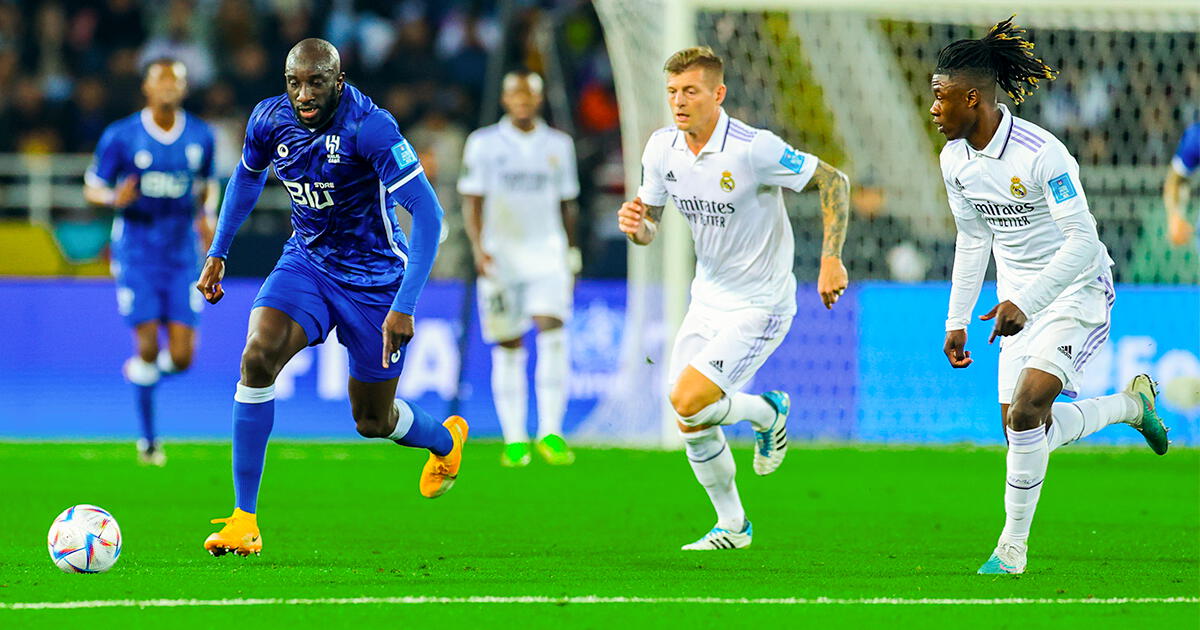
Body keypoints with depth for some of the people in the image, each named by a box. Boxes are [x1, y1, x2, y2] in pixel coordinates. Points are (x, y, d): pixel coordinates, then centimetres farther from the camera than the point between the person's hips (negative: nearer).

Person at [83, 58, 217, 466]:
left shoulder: (201, 137, 4)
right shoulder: (120, 136, -5)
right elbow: (92, 188, 2)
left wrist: (206, 215, 0)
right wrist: (115, 198, -21)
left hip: (182, 256, 3)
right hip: (137, 253, -3)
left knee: (181, 357, -5)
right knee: (148, 346, -10)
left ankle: (139, 371, 32)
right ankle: (148, 437, 8)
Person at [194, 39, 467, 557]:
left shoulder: (369, 127, -27)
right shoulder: (270, 119, -9)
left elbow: (427, 214, -28)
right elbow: (248, 175, 15)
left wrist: (405, 306, -33)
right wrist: (217, 253, 13)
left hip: (373, 278, -4)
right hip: (306, 260, 4)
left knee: (373, 421, 9)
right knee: (258, 355, -24)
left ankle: (446, 439, 47)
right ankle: (244, 520, -19)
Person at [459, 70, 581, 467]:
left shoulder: (558, 145, 10)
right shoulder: (484, 144, 3)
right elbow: (472, 200, 1)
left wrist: (571, 254, 15)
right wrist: (478, 248, -12)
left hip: (547, 252, 1)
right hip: (501, 252, -1)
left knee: (552, 332, -17)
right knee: (508, 348, 1)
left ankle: (550, 433, -16)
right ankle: (514, 439, 8)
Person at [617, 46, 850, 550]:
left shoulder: (754, 149, -23)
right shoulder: (662, 148, -4)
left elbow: (833, 181, -15)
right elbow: (649, 229, 6)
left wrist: (831, 258, -22)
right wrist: (634, 224, -18)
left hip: (759, 305, -7)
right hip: (707, 299, 7)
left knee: (688, 401, -19)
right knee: (692, 427, 6)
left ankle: (766, 412, 11)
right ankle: (731, 527, 26)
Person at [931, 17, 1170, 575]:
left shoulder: (1042, 155, -24)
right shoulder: (955, 159, -1)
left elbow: (1082, 242, -23)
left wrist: (1024, 302, -30)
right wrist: (957, 320, 13)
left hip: (1076, 290, -8)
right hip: (1018, 300, 8)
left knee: (1027, 412, -21)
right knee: (1019, 429, 1)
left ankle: (1013, 547, -8)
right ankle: (1130, 404, 26)